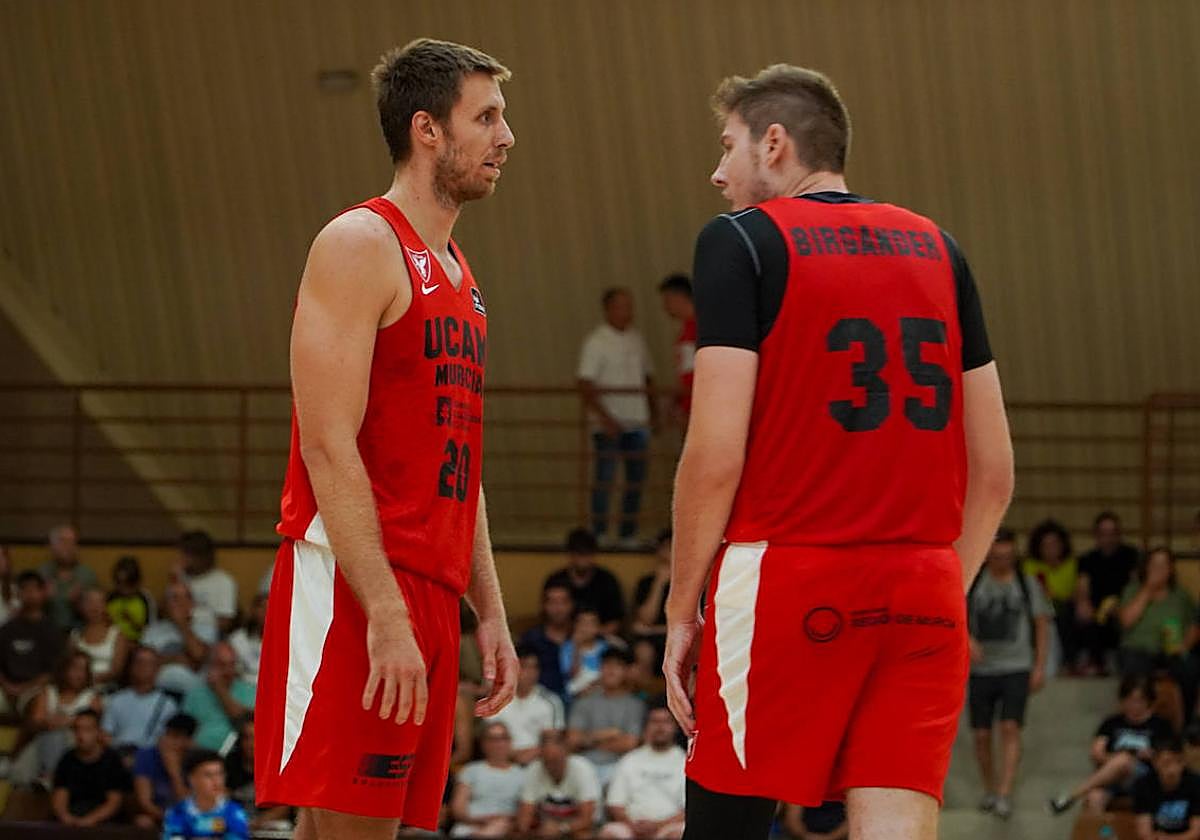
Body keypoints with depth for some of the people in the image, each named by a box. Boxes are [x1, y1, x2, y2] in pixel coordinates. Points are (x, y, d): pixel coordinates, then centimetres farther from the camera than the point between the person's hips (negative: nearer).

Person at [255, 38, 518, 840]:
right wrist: (386, 611, -21)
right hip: (354, 591, -9)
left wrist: (490, 612, 18)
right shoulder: (360, 246, -7)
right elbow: (329, 448, -16)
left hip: (428, 591, 9)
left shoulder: (457, 277, 21)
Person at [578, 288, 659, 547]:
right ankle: (599, 533, -2)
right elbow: (586, 385, -11)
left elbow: (647, 377, 20)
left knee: (636, 479, 5)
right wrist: (604, 417, -18)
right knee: (605, 477, -7)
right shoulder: (596, 342, -5)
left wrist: (653, 411, 10)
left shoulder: (636, 339, 13)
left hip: (637, 421, 6)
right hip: (608, 423, -6)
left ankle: (628, 534, 11)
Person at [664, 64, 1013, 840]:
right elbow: (995, 470, 12)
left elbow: (717, 455, -9)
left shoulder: (741, 241, -2)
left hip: (784, 583, -4)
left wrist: (682, 609, -1)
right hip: (923, 593, 4)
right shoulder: (938, 249, 14)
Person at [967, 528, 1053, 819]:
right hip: (981, 669, 2)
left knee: (1010, 728, -16)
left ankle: (1005, 795, -20)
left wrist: (1039, 666, 0)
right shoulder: (972, 584, 4)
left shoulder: (1027, 585, 5)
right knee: (981, 735, 4)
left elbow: (1042, 626, 7)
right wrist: (968, 641, -16)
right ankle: (989, 790, 22)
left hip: (1016, 667, -2)